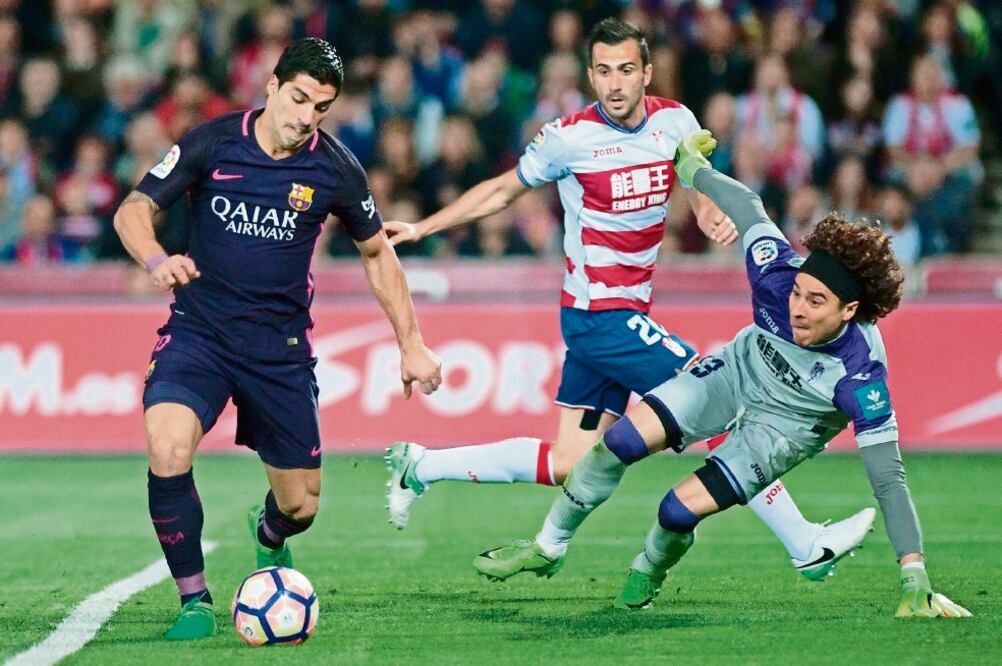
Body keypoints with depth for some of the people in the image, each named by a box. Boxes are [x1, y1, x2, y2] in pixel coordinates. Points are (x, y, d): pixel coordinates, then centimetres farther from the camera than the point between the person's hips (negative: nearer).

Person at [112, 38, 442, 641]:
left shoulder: (334, 168, -4)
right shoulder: (212, 143, -9)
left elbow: (378, 252, 11)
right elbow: (134, 210, -5)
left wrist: (411, 343, 9)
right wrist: (157, 259, -27)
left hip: (281, 347, 2)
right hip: (199, 332, -2)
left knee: (301, 506, 5)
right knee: (168, 450, -28)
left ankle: (269, 534, 47)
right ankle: (195, 601, -9)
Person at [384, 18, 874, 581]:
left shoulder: (675, 121, 2)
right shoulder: (568, 137, -11)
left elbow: (700, 186, 17)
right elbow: (503, 190, 5)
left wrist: (714, 215, -8)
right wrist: (418, 229, 5)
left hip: (627, 313, 7)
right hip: (600, 316, -7)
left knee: (568, 466, 9)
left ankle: (420, 466, 22)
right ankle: (805, 545, -4)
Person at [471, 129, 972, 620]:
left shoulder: (861, 374, -39)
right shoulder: (780, 274, -32)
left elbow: (887, 475, -35)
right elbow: (748, 208, -12)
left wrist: (914, 578, -36)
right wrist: (692, 167, 5)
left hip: (785, 427, -3)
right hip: (738, 370, 3)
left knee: (681, 510, -17)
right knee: (622, 441, -10)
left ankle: (648, 573, 21)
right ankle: (548, 549, 13)